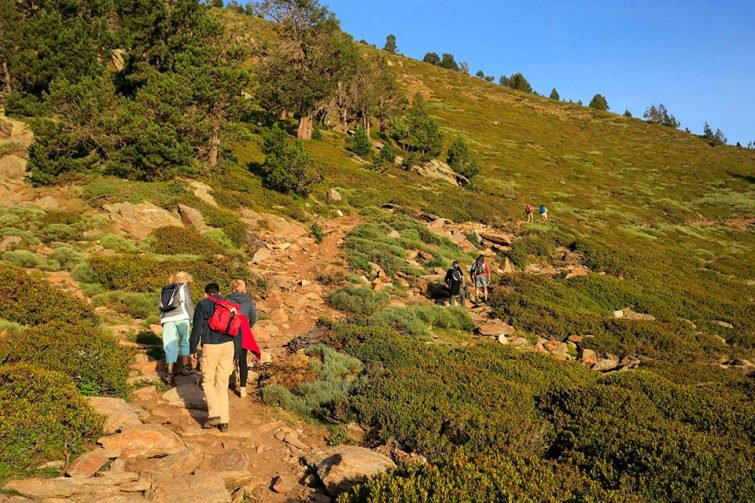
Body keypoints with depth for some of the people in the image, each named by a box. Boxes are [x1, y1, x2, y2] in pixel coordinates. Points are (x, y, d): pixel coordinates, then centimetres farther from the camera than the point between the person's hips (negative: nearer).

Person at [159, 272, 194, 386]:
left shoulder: (165, 290, 23)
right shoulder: (182, 287, 7)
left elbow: (162, 308, 23)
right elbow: (188, 304, 0)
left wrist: (163, 322, 27)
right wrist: (193, 319, 5)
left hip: (167, 319, 4)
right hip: (181, 318, -4)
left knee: (170, 346, -1)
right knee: (185, 342, 15)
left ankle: (170, 374, -12)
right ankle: (185, 367, 19)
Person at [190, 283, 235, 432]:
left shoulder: (202, 304, 4)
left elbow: (197, 328, -4)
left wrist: (193, 349, 5)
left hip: (210, 346, -4)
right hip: (228, 346, 4)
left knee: (208, 381, 10)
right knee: (222, 384, 10)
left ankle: (214, 414, -3)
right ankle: (224, 421, 8)